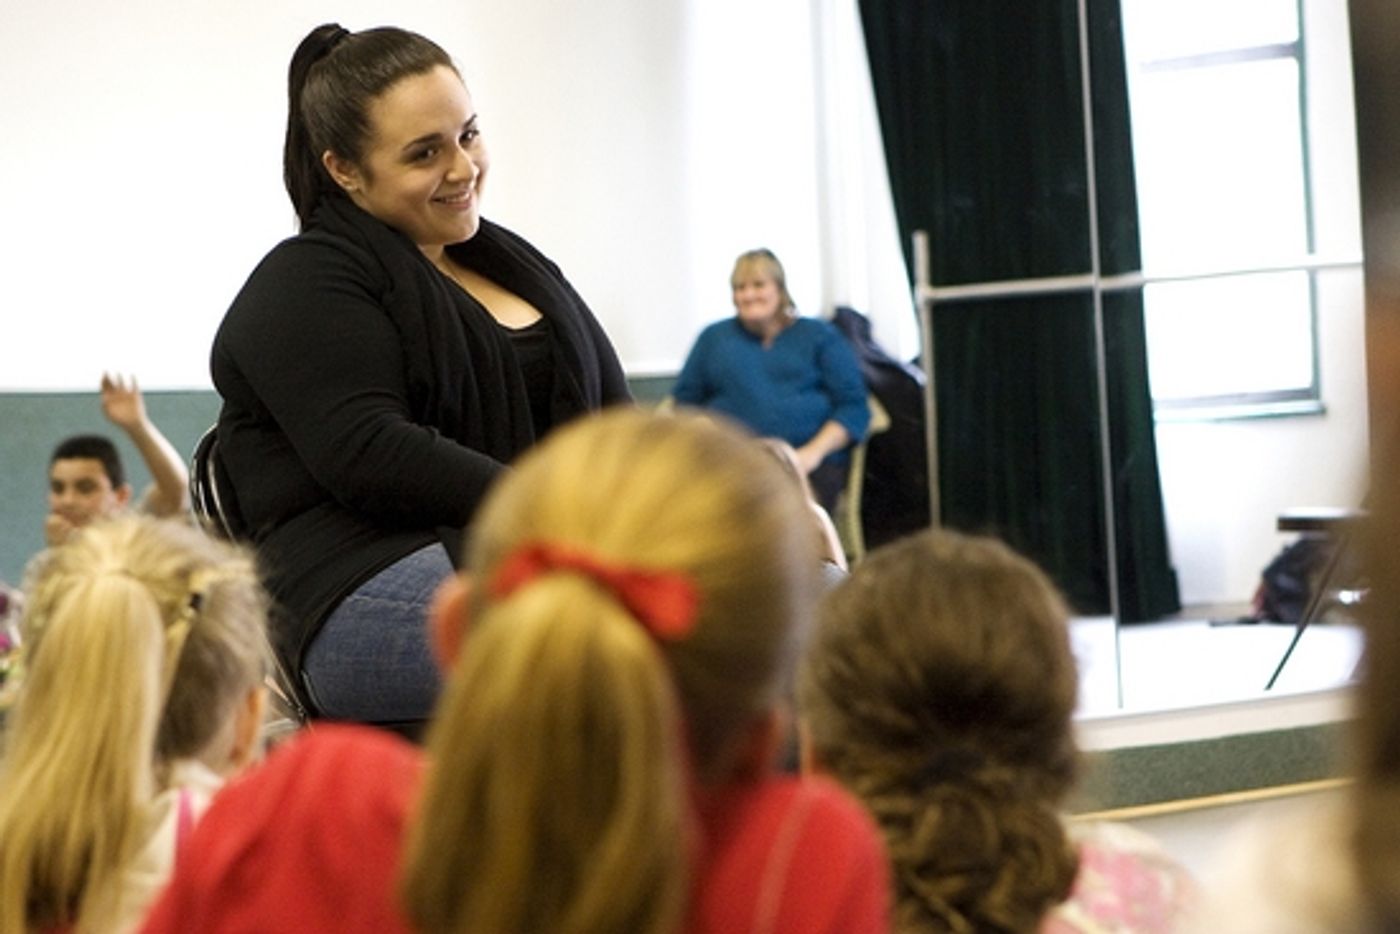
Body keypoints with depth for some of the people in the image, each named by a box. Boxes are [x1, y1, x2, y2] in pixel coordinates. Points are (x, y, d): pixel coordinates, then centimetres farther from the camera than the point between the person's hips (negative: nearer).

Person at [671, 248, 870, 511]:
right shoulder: (714, 337, 24)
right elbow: (684, 401, 19)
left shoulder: (820, 336, 18)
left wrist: (814, 451, -8)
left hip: (810, 462, -1)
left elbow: (853, 406, 8)